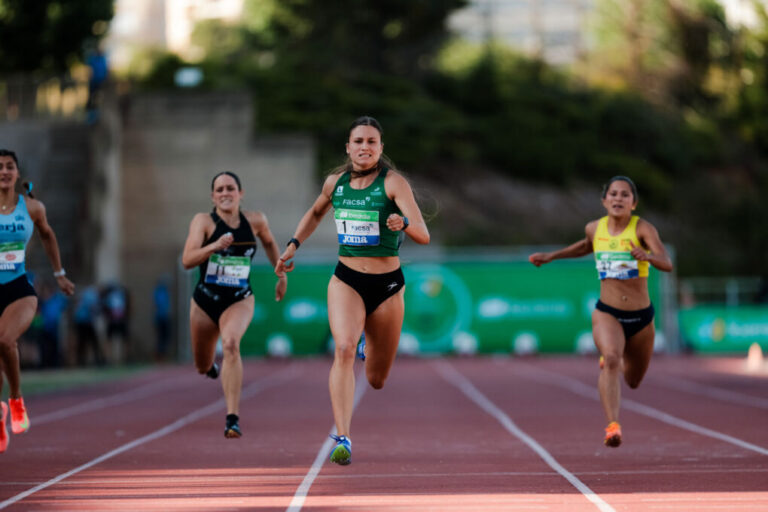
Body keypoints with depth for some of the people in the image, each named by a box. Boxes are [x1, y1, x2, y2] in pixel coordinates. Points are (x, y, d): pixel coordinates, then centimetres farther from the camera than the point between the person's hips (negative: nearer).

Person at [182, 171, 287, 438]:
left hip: (240, 300, -1)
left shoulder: (256, 221, -2)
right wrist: (214, 246, -36)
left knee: (231, 344, -31)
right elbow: (187, 260, -22)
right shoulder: (203, 221, -10)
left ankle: (233, 417, -34)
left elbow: (269, 243, 21)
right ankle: (213, 366, 57)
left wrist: (281, 275, 23)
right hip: (205, 301, 1)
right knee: (202, 366, 15)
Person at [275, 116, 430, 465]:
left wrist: (404, 223, -40)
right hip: (346, 281, 1)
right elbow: (316, 212, 27)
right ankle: (342, 439, -30)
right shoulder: (335, 182, 3)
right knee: (344, 349, -27)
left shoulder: (393, 183, -9)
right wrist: (293, 245, 16)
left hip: (387, 285, -1)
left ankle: (372, 348, 49)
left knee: (377, 381, 10)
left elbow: (423, 235, -19)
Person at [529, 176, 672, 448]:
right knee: (612, 359, -31)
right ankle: (613, 426, -37)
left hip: (641, 317, 0)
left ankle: (607, 360, 52)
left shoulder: (643, 228, -12)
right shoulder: (595, 228, -1)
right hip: (607, 313, 0)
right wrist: (551, 256, 22)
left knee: (633, 381, 17)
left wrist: (647, 256, -46)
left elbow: (667, 264, -26)